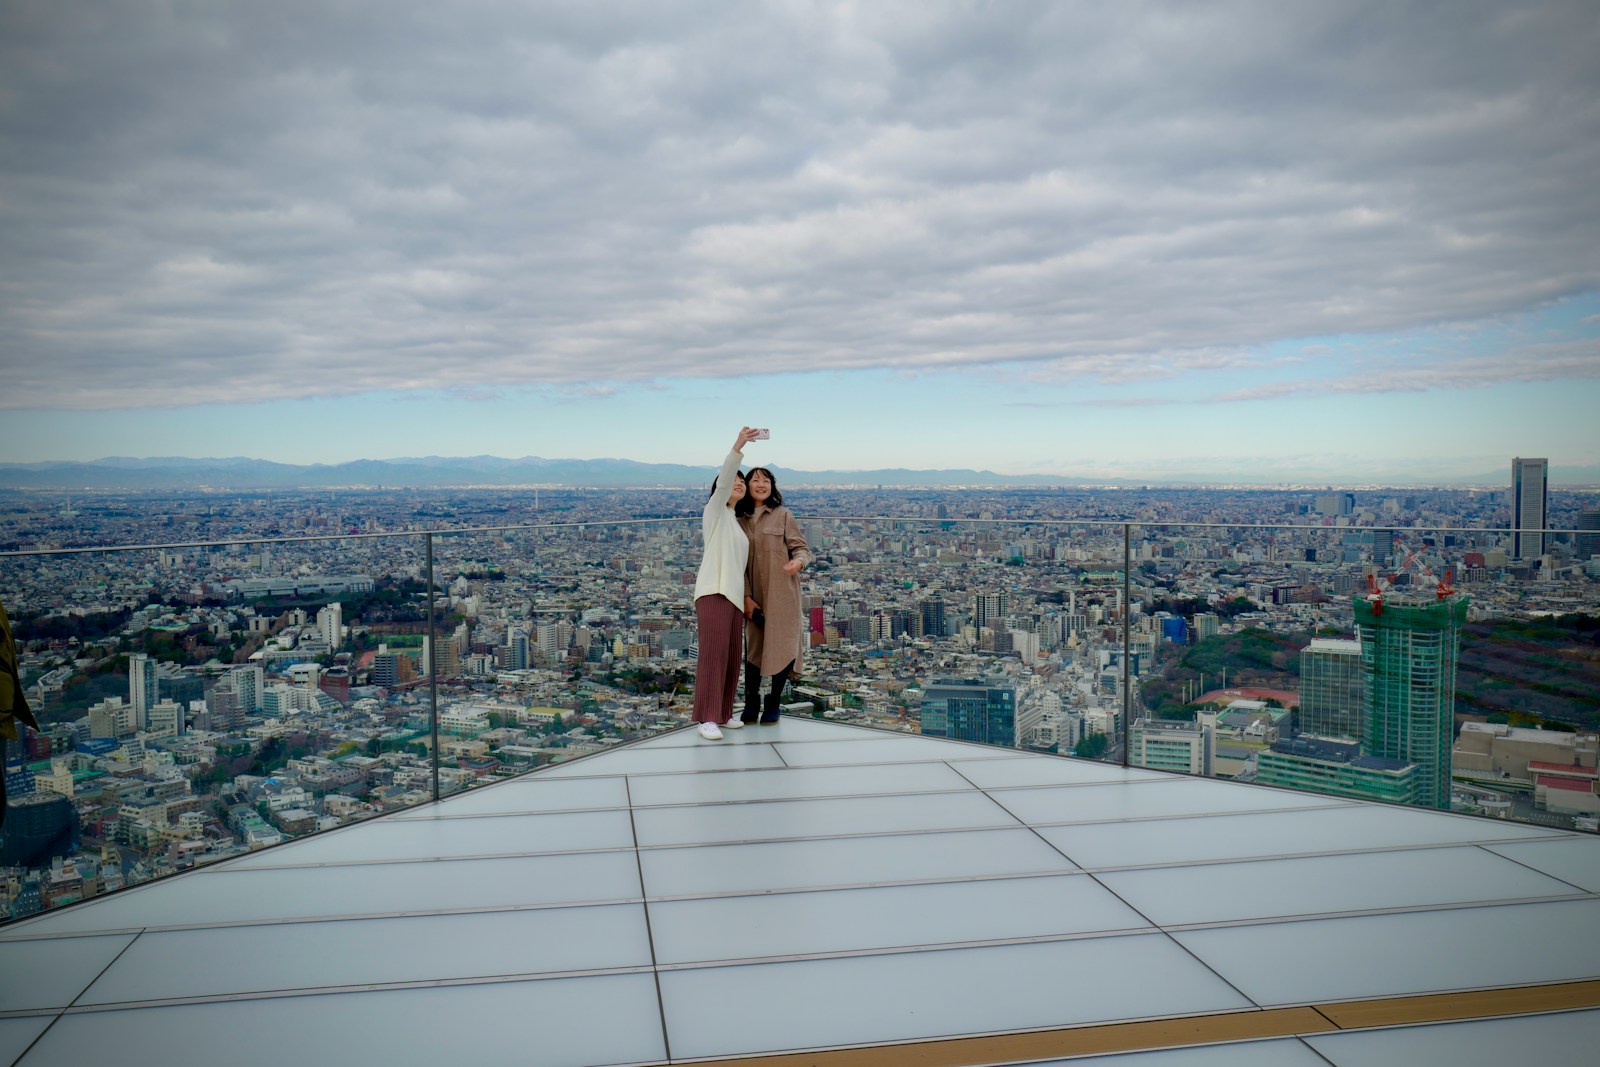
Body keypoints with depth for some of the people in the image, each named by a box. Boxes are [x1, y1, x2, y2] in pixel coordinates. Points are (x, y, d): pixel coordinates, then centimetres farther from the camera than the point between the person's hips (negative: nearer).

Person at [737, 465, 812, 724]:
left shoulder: (783, 515, -1)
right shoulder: (740, 521, 8)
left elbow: (801, 548, -3)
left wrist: (798, 561, -28)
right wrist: (746, 597, -3)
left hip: (781, 594, -2)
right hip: (754, 597, 3)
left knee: (781, 648, -1)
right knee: (753, 649, 4)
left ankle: (773, 705, 13)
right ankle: (751, 705, 14)